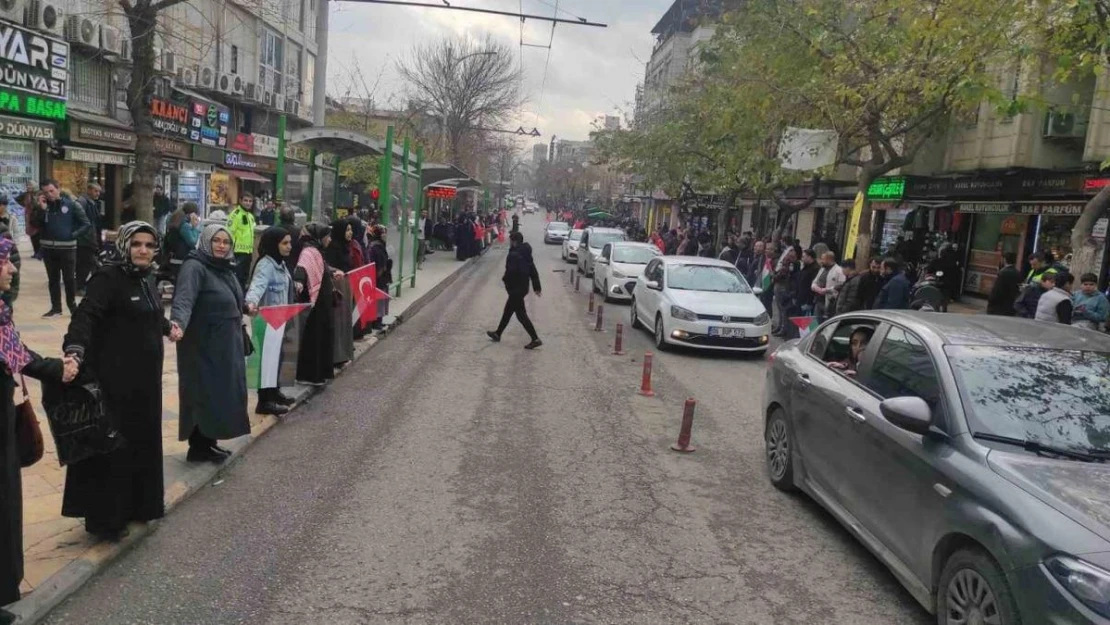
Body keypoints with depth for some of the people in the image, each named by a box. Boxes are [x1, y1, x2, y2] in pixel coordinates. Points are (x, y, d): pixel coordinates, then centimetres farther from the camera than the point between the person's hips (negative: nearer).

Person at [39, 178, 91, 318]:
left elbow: (86, 223, -4)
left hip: (67, 248, -3)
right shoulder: (43, 205, 4)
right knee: (53, 279, 10)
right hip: (48, 248, 4)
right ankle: (56, 307, 17)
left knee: (69, 279, 2)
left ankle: (72, 305, 15)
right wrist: (41, 209, -14)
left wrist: (74, 235, -12)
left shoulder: (70, 204, -5)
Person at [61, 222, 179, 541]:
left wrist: (168, 327, 31)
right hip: (115, 377, -9)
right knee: (113, 442, -1)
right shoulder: (108, 277, -16)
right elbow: (86, 314, -31)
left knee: (144, 437, 17)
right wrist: (74, 350, -44)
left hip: (145, 375, 9)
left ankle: (141, 503, 32)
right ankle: (104, 517, 11)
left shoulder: (145, 278, 9)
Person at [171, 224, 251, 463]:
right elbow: (184, 298, -34)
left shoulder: (225, 268, 10)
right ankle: (198, 447, 8)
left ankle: (209, 442, 23)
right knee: (204, 394, -2)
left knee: (221, 393, 13)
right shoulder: (195, 267, -16)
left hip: (226, 344, 9)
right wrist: (177, 322, -49)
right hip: (204, 346, -9)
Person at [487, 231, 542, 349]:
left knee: (521, 314, -3)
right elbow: (533, 271, 11)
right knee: (507, 311, 20)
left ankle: (535, 339, -4)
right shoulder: (526, 253, 8)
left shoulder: (513, 255, -22)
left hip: (515, 289, -10)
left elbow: (510, 272, -27)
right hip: (523, 287, 10)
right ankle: (497, 334, 33)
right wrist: (537, 287, 16)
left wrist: (504, 279, -4)